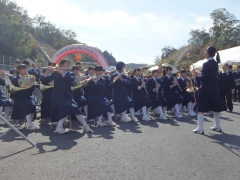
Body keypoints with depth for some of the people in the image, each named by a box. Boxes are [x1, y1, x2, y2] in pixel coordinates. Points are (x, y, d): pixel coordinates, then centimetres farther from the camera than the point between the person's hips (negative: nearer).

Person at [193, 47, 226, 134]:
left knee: (201, 109, -2)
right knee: (215, 108, 17)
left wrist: (196, 76, -4)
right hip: (214, 88, 8)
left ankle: (200, 129, -3)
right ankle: (217, 126, 27)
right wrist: (199, 75, 17)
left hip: (205, 89, -8)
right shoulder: (215, 63, 10)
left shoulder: (206, 64, -15)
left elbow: (204, 77, -19)